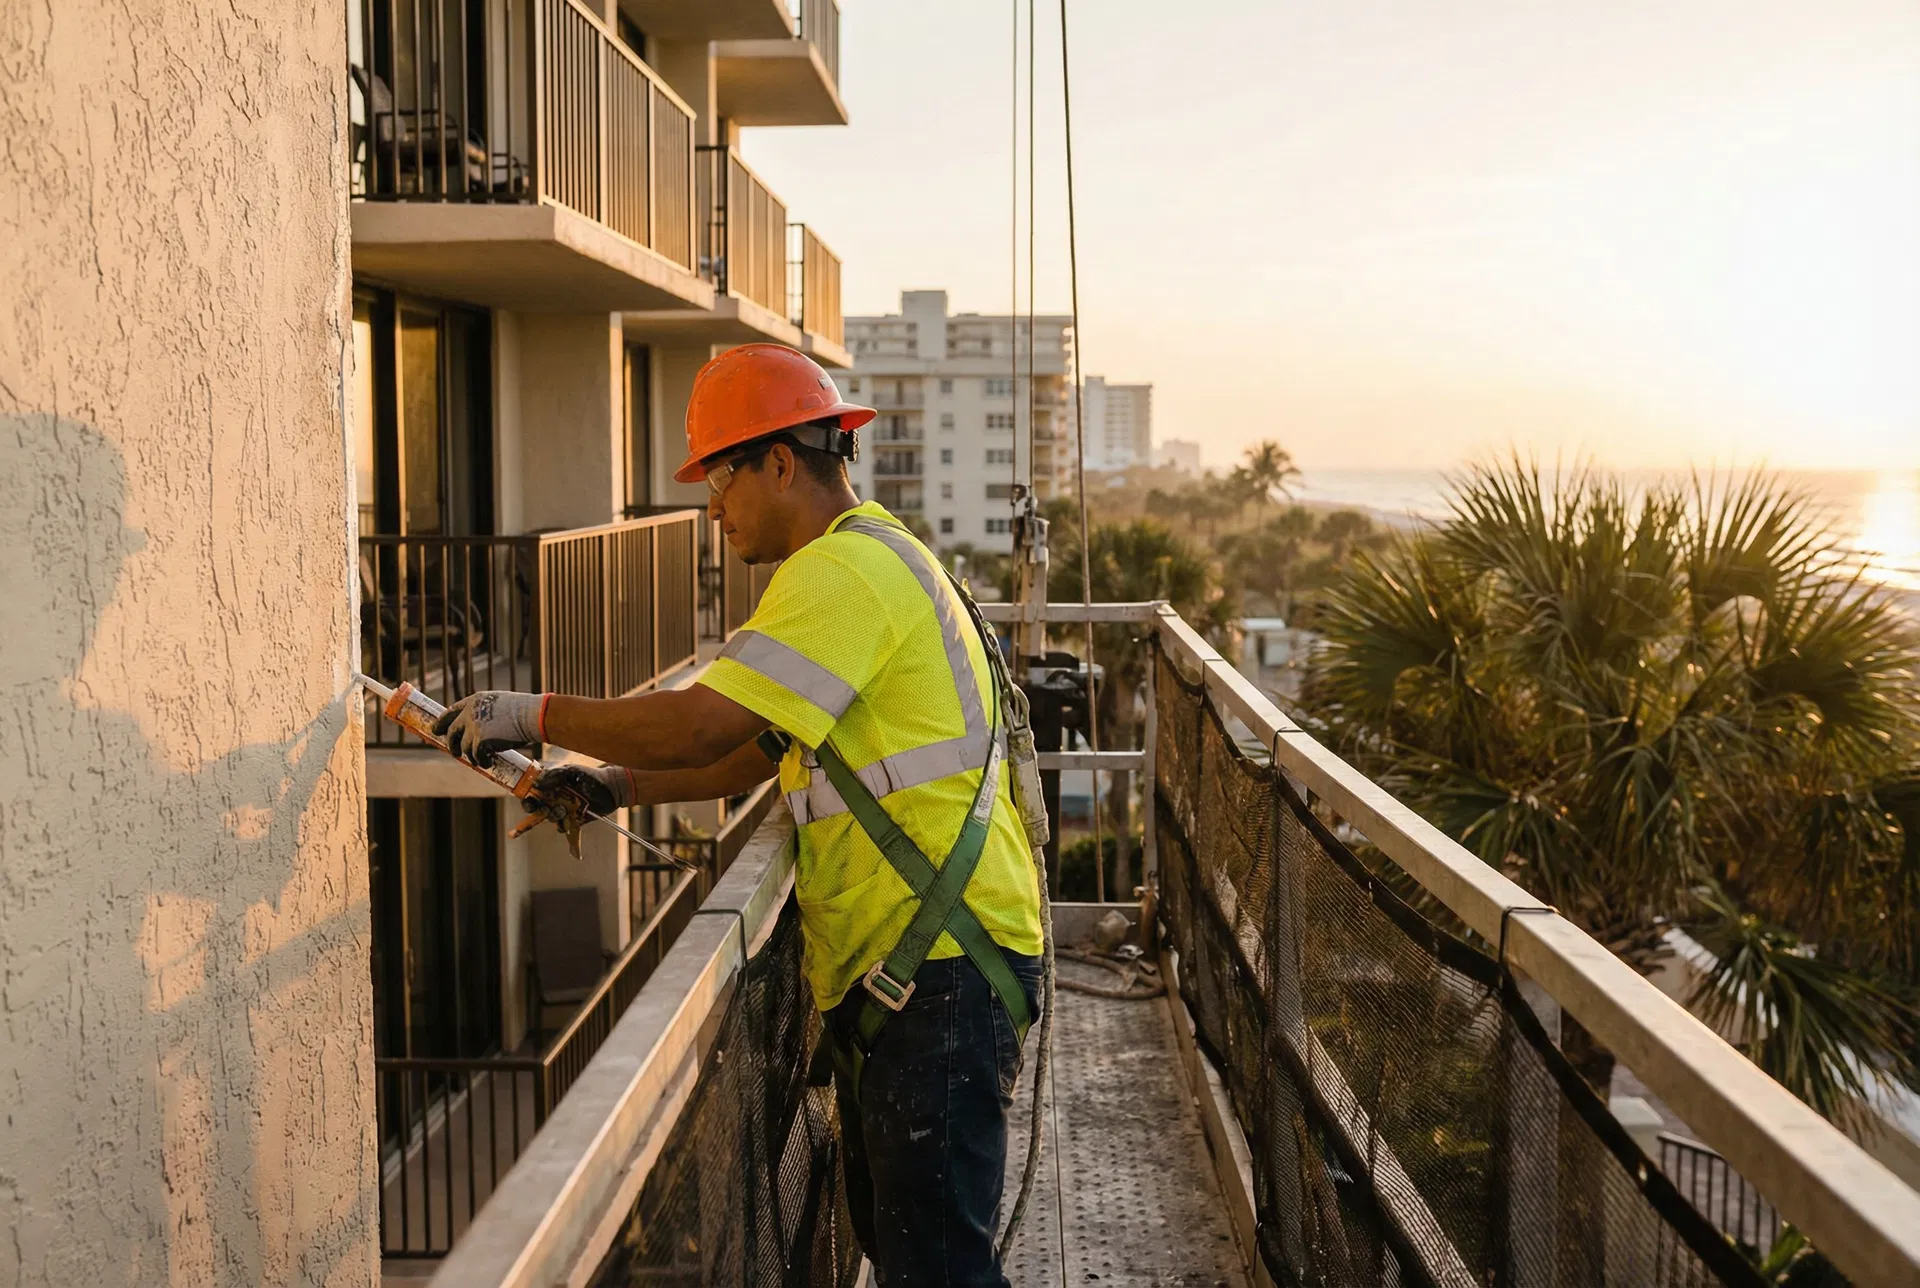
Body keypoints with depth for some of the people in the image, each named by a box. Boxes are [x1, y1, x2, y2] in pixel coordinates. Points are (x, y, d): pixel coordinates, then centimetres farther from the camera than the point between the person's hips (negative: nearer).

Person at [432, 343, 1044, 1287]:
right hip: (894, 965, 11)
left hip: (939, 965, -11)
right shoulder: (870, 560, 20)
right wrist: (619, 786, 16)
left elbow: (699, 724, -23)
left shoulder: (844, 570, -15)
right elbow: (761, 752, 24)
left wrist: (535, 714, -10)